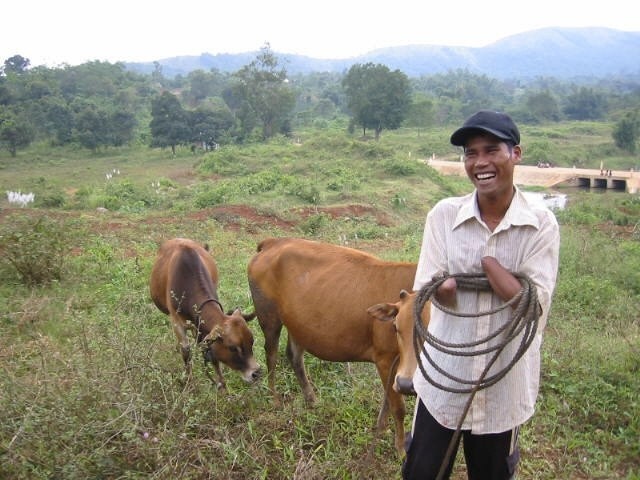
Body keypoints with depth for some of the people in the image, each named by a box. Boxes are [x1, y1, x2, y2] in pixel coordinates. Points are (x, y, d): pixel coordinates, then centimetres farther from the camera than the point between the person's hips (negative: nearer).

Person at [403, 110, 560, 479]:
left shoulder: (541, 223, -10)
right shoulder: (444, 214, -7)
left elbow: (534, 304, -15)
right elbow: (432, 290, -10)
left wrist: (487, 262, -18)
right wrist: (505, 285, -22)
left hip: (505, 382, 0)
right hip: (444, 375, 1)